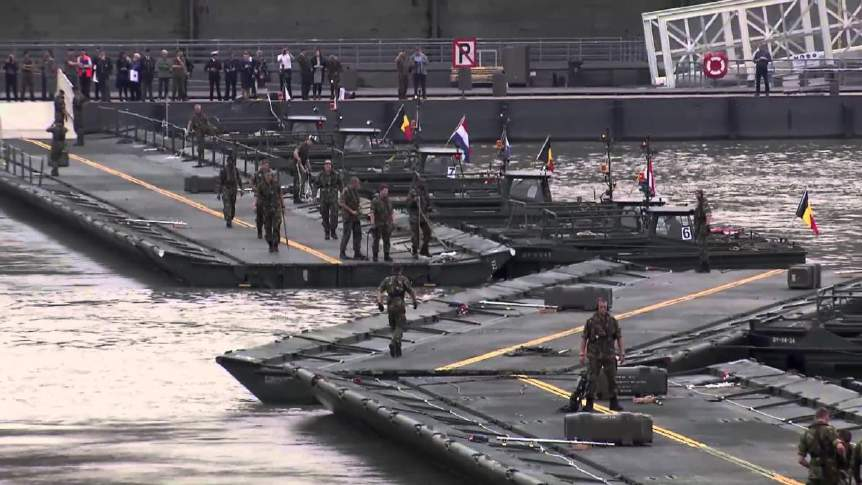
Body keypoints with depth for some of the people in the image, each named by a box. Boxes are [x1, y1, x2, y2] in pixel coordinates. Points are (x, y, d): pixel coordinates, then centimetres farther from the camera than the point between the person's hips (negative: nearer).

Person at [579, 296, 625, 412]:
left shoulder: (612, 321, 1)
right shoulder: (591, 322, -4)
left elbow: (619, 338, 7)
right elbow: (584, 338, 0)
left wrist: (622, 353, 4)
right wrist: (582, 354, -5)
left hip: (609, 355, 2)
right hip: (594, 356, -2)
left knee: (612, 379, 8)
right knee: (591, 380, -4)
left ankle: (614, 403, 18)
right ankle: (589, 404, 1)